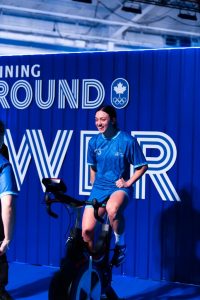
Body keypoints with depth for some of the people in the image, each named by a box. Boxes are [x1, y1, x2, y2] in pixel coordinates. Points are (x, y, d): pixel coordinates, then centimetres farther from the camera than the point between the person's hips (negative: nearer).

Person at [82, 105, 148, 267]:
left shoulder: (128, 141, -9)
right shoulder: (94, 142, 3)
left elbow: (143, 166, -2)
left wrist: (128, 183, -11)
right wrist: (94, 186, 13)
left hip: (119, 188, -4)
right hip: (99, 189, 4)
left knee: (112, 209, -40)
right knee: (86, 230, -11)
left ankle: (120, 243, -12)